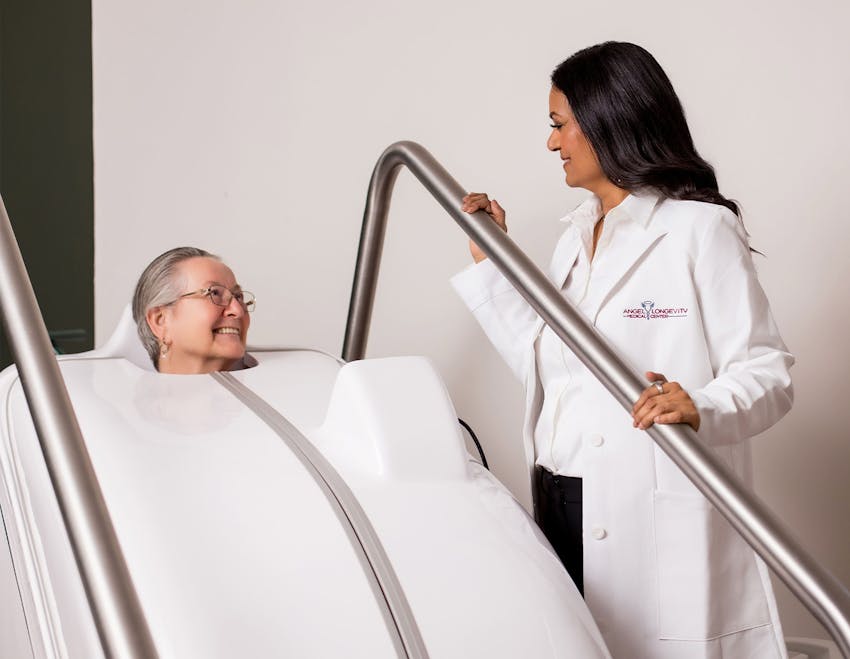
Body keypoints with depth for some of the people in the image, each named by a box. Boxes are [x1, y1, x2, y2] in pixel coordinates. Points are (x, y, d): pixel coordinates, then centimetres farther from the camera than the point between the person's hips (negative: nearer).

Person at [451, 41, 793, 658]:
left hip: (659, 524, -7)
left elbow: (767, 371, -13)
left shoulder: (700, 229, -8)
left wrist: (701, 408, -32)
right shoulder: (579, 234, 17)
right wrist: (490, 262, 17)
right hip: (561, 507, 7)